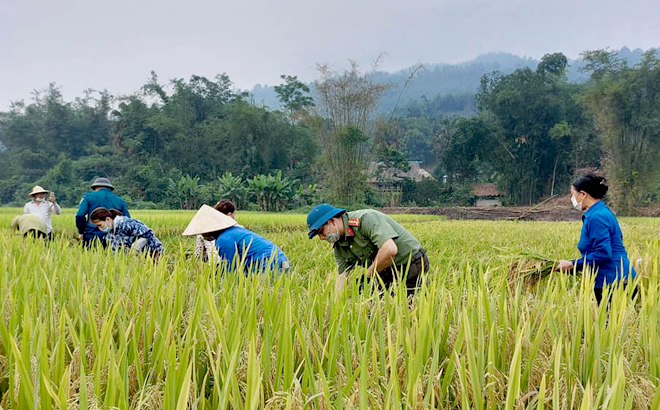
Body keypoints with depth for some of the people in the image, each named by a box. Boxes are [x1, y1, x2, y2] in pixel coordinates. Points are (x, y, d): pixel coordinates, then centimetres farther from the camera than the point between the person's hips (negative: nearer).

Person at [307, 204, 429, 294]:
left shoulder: (365, 219, -24)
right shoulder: (339, 246, 4)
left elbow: (390, 250, -35)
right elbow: (342, 276, 4)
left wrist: (368, 276, -23)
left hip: (411, 266, -8)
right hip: (387, 273, 8)